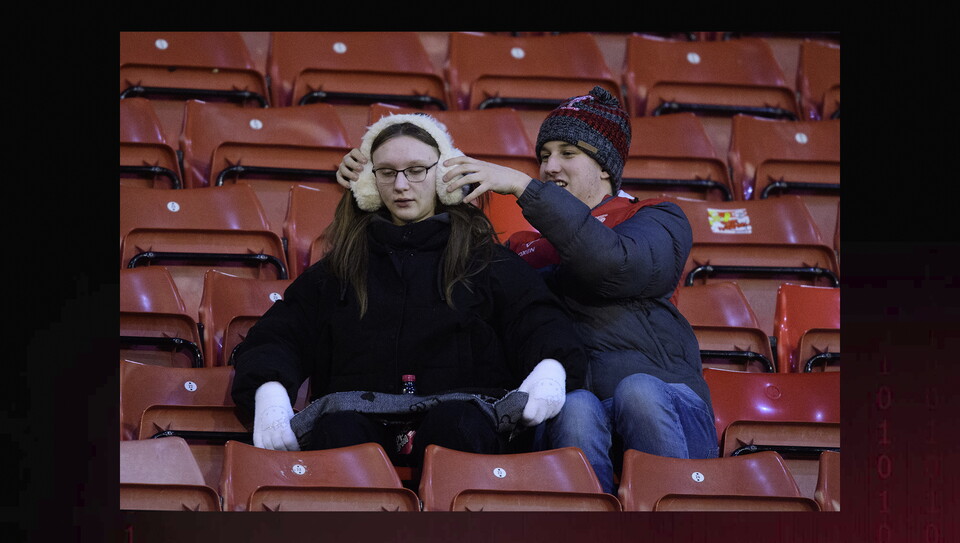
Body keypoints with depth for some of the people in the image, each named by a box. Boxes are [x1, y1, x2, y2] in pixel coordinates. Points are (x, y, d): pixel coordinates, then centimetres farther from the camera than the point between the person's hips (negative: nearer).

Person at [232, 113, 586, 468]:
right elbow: (278, 336, 19)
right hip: (362, 408, 1)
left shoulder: (487, 260, 23)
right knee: (338, 429, -37)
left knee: (458, 425, -39)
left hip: (457, 407, -1)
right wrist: (269, 393, -6)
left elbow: (543, 322, 10)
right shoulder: (341, 266, 27)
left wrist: (550, 369, -16)